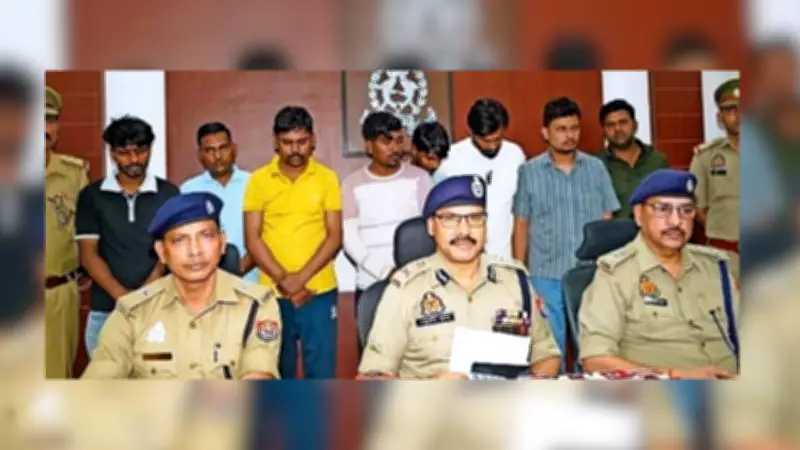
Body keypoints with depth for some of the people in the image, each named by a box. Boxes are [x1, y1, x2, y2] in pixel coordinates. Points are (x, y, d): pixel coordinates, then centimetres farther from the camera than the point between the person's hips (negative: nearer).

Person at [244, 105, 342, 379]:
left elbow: (334, 237, -3)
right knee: (276, 371, 11)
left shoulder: (327, 179, 1)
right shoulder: (258, 180, 1)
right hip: (272, 293, 1)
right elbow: (252, 239, -2)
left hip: (319, 292, 0)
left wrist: (301, 277, -14)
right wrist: (283, 280, -12)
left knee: (321, 371, 5)